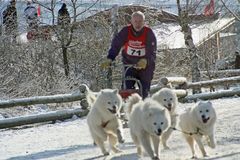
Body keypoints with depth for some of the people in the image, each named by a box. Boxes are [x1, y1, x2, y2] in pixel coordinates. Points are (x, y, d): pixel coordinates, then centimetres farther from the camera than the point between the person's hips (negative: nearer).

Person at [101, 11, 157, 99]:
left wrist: (145, 61, -43)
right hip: (129, 64, 1)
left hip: (145, 65, -1)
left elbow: (152, 52, -23)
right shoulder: (126, 31, -11)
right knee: (128, 88, -10)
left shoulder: (149, 32, -16)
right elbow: (115, 46, -14)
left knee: (144, 91, 1)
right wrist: (109, 59, -29)